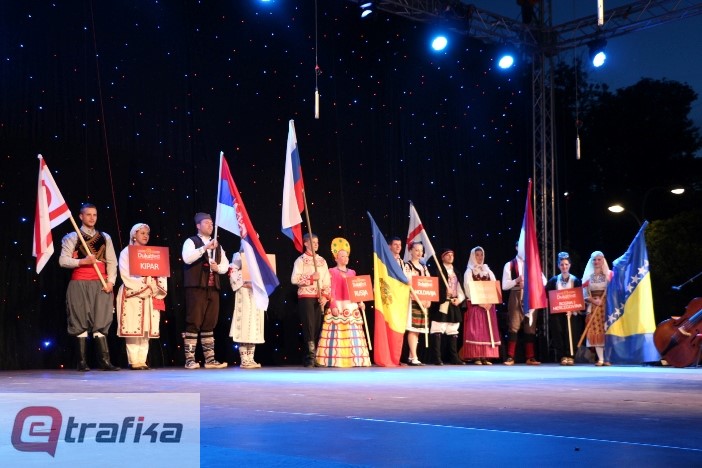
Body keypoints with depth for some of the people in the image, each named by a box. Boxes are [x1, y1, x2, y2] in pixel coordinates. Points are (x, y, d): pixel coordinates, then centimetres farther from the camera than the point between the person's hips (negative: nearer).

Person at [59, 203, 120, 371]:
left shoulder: (105, 237, 14)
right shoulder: (72, 237, 3)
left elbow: (111, 262, 10)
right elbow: (63, 260, -4)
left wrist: (110, 281, -3)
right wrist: (82, 261, -18)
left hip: (101, 285, 3)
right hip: (79, 284, -3)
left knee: (101, 322, -1)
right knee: (81, 322, -1)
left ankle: (104, 360, -3)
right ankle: (82, 361, 3)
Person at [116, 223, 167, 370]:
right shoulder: (127, 252, 3)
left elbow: (160, 273, 10)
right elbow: (126, 275, -8)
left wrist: (157, 289, -9)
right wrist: (143, 288, -14)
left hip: (150, 296, 5)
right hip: (132, 295, -5)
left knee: (146, 329, 2)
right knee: (133, 329, -8)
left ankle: (142, 360, 5)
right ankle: (134, 361, -6)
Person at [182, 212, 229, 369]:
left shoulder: (217, 245, 20)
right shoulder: (191, 241, 0)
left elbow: (225, 265, 19)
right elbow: (187, 258, -19)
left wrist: (218, 267, -3)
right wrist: (205, 247, -26)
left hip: (213, 288, 6)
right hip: (196, 287, -6)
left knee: (209, 324, 7)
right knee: (193, 323, -7)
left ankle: (210, 359, 10)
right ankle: (190, 359, -5)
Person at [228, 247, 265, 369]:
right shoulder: (239, 256, 0)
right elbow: (233, 274, -10)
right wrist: (245, 284, -19)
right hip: (245, 295, -6)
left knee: (254, 327, 6)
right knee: (245, 325, -8)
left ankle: (251, 359, 9)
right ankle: (244, 360, -6)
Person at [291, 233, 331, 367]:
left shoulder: (322, 261, 14)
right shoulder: (301, 260, -1)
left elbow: (327, 281, 11)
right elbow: (294, 279, -12)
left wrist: (325, 296, -3)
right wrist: (311, 278, -18)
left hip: (319, 298, 5)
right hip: (306, 297, -5)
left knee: (318, 326, 4)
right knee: (309, 326, -9)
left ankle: (311, 357, 10)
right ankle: (311, 357, -7)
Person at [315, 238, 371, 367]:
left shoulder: (352, 272, 16)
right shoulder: (332, 272, 0)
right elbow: (331, 291, -8)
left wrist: (360, 302, 3)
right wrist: (333, 306, -17)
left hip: (352, 307, 5)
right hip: (337, 306, -5)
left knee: (353, 334, 3)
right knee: (337, 334, -7)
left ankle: (354, 359, 6)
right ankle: (335, 360, -6)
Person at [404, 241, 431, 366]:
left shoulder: (424, 267, 18)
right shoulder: (407, 266, -3)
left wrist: (428, 299, 1)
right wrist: (418, 299, -18)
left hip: (423, 301, 7)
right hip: (412, 300, -7)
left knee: (417, 329, 6)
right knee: (412, 328, -9)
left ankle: (411, 356, 11)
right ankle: (414, 357, -9)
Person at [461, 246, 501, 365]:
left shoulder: (488, 270, 16)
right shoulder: (469, 271, 3)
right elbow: (468, 288, -8)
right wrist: (480, 301, -17)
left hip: (488, 304, 5)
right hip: (475, 304, -5)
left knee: (488, 330, 1)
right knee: (475, 330, -9)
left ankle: (486, 357, 2)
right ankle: (476, 357, -10)